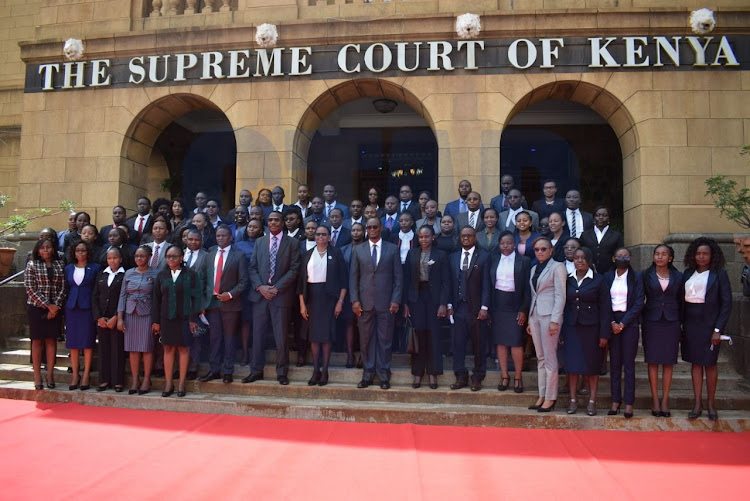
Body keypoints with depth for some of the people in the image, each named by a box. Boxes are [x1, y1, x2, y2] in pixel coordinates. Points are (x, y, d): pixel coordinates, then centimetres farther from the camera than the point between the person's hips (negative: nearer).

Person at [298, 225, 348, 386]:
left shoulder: (335, 253, 2)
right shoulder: (308, 255, 9)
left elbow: (343, 279, -1)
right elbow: (301, 280, 7)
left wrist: (340, 301, -7)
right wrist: (302, 304, 1)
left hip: (329, 296, -3)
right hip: (311, 296, 3)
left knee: (326, 334, -1)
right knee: (313, 334, 4)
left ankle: (325, 370, 8)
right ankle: (316, 370, 12)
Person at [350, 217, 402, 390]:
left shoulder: (393, 249, 6)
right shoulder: (358, 250, 9)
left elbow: (398, 277, 3)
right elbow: (353, 277, 7)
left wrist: (395, 300, -5)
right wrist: (354, 300, -2)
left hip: (385, 302, -1)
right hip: (365, 302, 1)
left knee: (385, 340, 3)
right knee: (366, 340, 6)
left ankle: (384, 375, 13)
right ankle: (368, 374, 16)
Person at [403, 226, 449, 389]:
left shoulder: (441, 255, 3)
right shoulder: (412, 254, 7)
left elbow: (445, 281, 0)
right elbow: (406, 279, 6)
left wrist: (443, 304, -8)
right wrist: (405, 303, 0)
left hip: (433, 298, -1)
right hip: (416, 298, 1)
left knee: (433, 336, 2)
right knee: (418, 336, 3)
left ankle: (433, 373, 11)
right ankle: (417, 373, 11)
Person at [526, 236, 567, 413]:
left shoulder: (557, 267, -3)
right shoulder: (534, 269, 17)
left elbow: (560, 296, -9)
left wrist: (555, 320, -16)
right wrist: (529, 320, 15)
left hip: (549, 315, -7)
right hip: (535, 315, 7)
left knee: (549, 357, -4)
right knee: (540, 358, 9)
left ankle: (550, 397, 2)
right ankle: (542, 396, 14)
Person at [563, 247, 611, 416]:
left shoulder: (599, 280, -1)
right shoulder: (568, 280, 7)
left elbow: (605, 308, -2)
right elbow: (563, 305, 8)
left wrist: (604, 334, -7)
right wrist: (561, 331, 4)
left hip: (591, 327, -2)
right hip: (571, 327, 2)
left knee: (592, 365, 5)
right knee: (572, 364, 3)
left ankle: (592, 401, 15)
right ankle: (573, 400, 12)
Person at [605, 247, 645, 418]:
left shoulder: (636, 277, 3)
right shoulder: (607, 277, 8)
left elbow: (639, 303, -3)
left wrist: (623, 323, -9)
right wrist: (612, 323, -7)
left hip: (629, 322, -2)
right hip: (612, 323, 2)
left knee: (629, 363, -2)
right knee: (614, 363, 3)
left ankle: (629, 403, 2)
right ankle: (615, 400, 8)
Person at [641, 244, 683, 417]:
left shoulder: (678, 277, 6)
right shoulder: (645, 275, 3)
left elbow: (681, 301, 9)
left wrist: (681, 324, 4)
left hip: (671, 323, 1)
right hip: (651, 322, -1)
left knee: (668, 362, 3)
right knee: (653, 362, 2)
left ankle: (665, 400, 11)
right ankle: (655, 399, 9)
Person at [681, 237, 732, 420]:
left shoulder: (719, 274, -3)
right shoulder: (688, 273, 8)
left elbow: (726, 303, -5)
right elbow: (682, 299, 8)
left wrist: (718, 329, -10)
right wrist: (680, 324, 2)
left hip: (709, 324, -3)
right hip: (690, 323, 3)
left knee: (709, 363, 4)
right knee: (695, 362, 7)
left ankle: (711, 403, 17)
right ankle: (697, 403, 13)